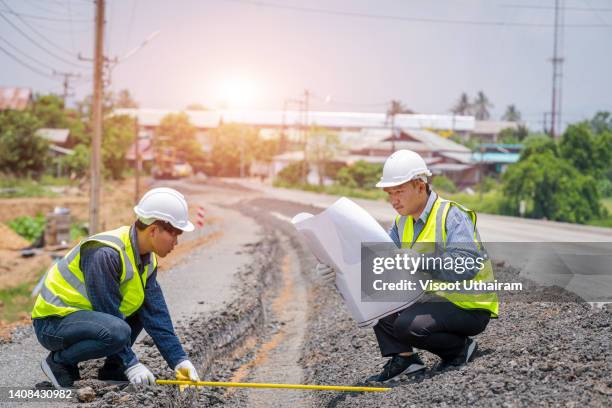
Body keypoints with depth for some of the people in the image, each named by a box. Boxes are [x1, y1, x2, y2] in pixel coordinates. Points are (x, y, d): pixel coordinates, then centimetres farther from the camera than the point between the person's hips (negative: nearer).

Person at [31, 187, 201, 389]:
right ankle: (59, 361, -10)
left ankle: (111, 371, 8)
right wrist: (131, 364, -21)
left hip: (84, 313, 10)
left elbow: (157, 315, 1)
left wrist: (179, 361, -7)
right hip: (52, 322, -10)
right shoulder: (106, 254, -27)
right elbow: (108, 312, -25)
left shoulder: (147, 259, 2)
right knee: (117, 331, -34)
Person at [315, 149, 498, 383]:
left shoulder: (452, 216, -18)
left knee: (408, 325, -31)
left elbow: (467, 266, -33)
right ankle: (402, 357, -2)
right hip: (432, 299, 8)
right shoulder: (402, 223, 7)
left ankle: (461, 349, -3)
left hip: (469, 308, -8)